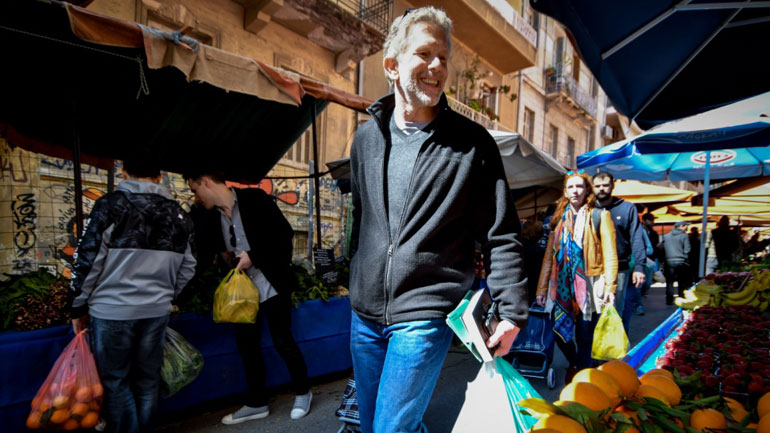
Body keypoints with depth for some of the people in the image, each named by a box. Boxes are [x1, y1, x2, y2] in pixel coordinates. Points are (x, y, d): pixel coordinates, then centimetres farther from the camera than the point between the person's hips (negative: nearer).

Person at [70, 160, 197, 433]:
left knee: (114, 381, 11)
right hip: (157, 311, 4)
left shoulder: (112, 205, -8)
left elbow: (88, 261, -8)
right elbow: (187, 268, 8)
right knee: (147, 380, 16)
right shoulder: (178, 214, 5)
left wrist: (78, 307, 4)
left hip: (112, 310, -4)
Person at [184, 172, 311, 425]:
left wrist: (253, 256, -18)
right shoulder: (210, 218, 4)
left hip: (272, 286, -6)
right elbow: (200, 254, 10)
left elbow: (285, 233, -14)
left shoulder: (254, 199, -11)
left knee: (282, 341, 2)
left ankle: (303, 392, 25)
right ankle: (257, 403, 30)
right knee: (246, 344, 12)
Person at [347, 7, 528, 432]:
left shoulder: (472, 142, -8)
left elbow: (501, 236, -6)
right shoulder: (367, 137, 4)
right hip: (364, 314, 5)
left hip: (425, 316, -5)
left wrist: (512, 311, -7)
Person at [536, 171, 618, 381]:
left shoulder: (600, 216, 3)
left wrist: (610, 286, -13)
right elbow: (549, 255, 11)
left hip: (589, 285, -3)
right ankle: (574, 364, 31)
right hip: (562, 285, 3)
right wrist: (542, 288, 9)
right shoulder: (559, 218, 13)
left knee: (584, 338, 3)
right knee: (559, 331, 2)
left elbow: (610, 254, -3)